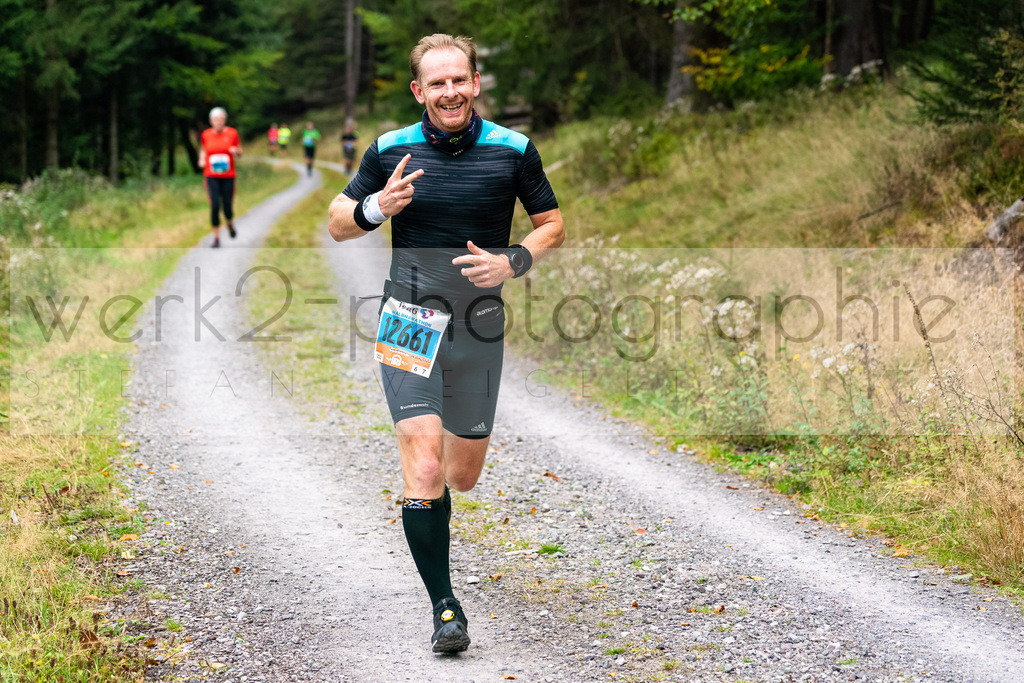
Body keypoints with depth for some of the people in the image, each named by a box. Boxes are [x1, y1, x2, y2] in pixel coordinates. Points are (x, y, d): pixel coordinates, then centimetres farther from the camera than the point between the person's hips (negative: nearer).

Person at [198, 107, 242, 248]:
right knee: (215, 205, -12)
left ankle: (230, 224, 37)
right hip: (211, 176, 0)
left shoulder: (232, 133, -1)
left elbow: (240, 152, 9)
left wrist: (236, 152, -14)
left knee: (227, 206, 0)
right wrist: (202, 160, 1)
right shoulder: (206, 134, 3)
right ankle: (216, 237, -1)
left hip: (228, 176, 0)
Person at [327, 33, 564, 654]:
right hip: (410, 321, -2)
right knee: (425, 469, -15)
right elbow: (338, 223, 9)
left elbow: (553, 226, 9)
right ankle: (445, 606, -5)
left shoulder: (513, 150, 0)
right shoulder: (390, 151, 0)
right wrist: (377, 207, -13)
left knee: (462, 477, 9)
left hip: (479, 328, 2)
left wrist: (513, 261, -10)